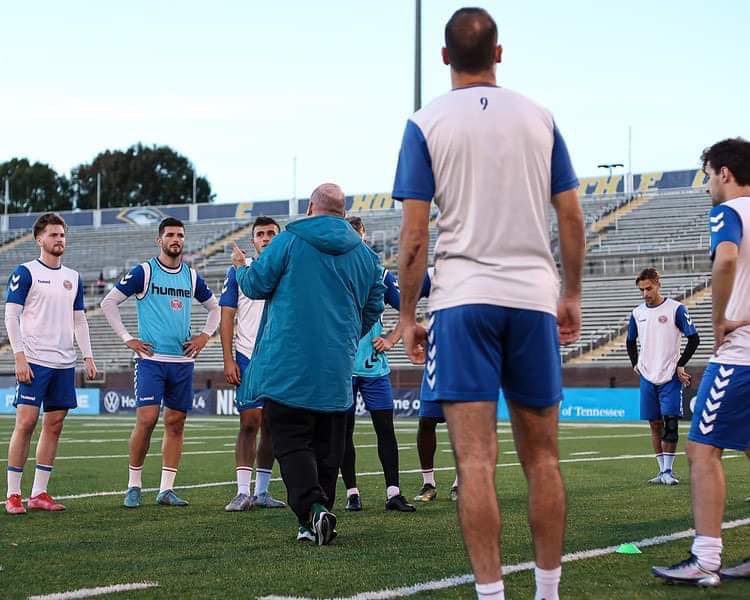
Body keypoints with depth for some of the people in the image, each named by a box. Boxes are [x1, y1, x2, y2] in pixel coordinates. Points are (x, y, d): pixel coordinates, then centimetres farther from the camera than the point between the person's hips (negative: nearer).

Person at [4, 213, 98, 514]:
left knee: (54, 425, 5)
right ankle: (13, 495, -3)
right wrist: (20, 358, -14)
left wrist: (88, 356, 9)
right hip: (34, 362, -6)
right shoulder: (25, 272, -2)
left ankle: (39, 493, 11)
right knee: (26, 423, -9)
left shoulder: (73, 277, 15)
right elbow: (11, 317, -6)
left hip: (64, 364, 6)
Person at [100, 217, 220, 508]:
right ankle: (134, 487, 0)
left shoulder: (192, 276, 11)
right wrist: (127, 339, -4)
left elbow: (214, 307, 26)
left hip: (183, 361, 5)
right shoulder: (143, 272, -2)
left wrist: (205, 335, 11)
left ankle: (166, 489, 8)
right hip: (151, 358, -4)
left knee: (175, 423, 4)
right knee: (146, 419, -12)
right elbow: (109, 302, 1)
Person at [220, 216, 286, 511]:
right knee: (249, 423, -9)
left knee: (271, 426, 5)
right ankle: (243, 492, -8)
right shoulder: (239, 271, 4)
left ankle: (261, 492, 12)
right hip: (248, 359, -3)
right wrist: (228, 360, -6)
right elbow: (226, 318, 2)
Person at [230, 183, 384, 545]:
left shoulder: (289, 241, -3)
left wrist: (241, 268, 25)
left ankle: (312, 507, -22)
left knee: (291, 440, -4)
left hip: (288, 364, -4)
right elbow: (373, 308, 16)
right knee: (327, 444, 11)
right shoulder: (365, 254, 11)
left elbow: (256, 285, 2)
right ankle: (322, 512, 11)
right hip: (338, 370, 4)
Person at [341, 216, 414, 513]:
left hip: (375, 365, 2)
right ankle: (351, 492, 11)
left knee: (385, 428, -1)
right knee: (344, 430, 3)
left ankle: (393, 493, 2)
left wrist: (391, 339, 1)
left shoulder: (380, 275, 7)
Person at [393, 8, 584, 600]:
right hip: (534, 296, 3)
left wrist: (407, 316, 4)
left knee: (476, 458, -5)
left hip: (463, 298, -3)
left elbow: (414, 235, -4)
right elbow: (572, 217, 8)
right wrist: (572, 294, 19)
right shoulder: (539, 118, 8)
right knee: (542, 456, 11)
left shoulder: (426, 123, 1)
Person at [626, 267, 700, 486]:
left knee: (670, 423, -10)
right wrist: (635, 364, 12)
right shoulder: (637, 312, 8)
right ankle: (662, 471, 12)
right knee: (655, 425, 6)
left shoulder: (676, 309, -6)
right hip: (647, 377, 5)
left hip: (670, 377, -5)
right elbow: (630, 341, 24)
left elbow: (694, 339, -5)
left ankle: (668, 471, -5)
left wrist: (680, 365, -7)